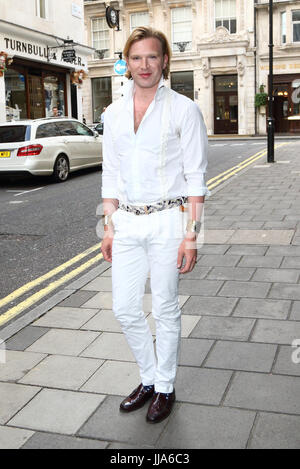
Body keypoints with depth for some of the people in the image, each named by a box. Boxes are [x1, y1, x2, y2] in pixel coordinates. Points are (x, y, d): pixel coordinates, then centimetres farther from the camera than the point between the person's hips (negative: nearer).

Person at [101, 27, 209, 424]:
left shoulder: (183, 110, -5)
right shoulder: (114, 113, 8)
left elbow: (195, 178, -7)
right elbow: (111, 175, 12)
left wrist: (191, 235, -13)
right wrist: (109, 227, 9)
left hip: (166, 220, -4)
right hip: (127, 222, 5)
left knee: (165, 309, 5)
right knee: (125, 309, 8)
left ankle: (165, 388, 26)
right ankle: (149, 379, 31)